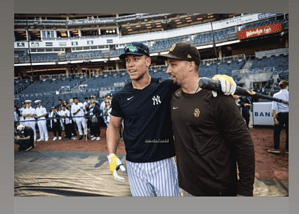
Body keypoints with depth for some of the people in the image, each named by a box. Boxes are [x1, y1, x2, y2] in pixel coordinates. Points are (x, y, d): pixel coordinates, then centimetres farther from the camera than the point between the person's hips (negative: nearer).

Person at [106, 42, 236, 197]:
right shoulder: (120, 97, -1)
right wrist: (112, 155, -2)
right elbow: (114, 126, 8)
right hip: (135, 166, 2)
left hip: (163, 163, -1)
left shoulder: (166, 88, -8)